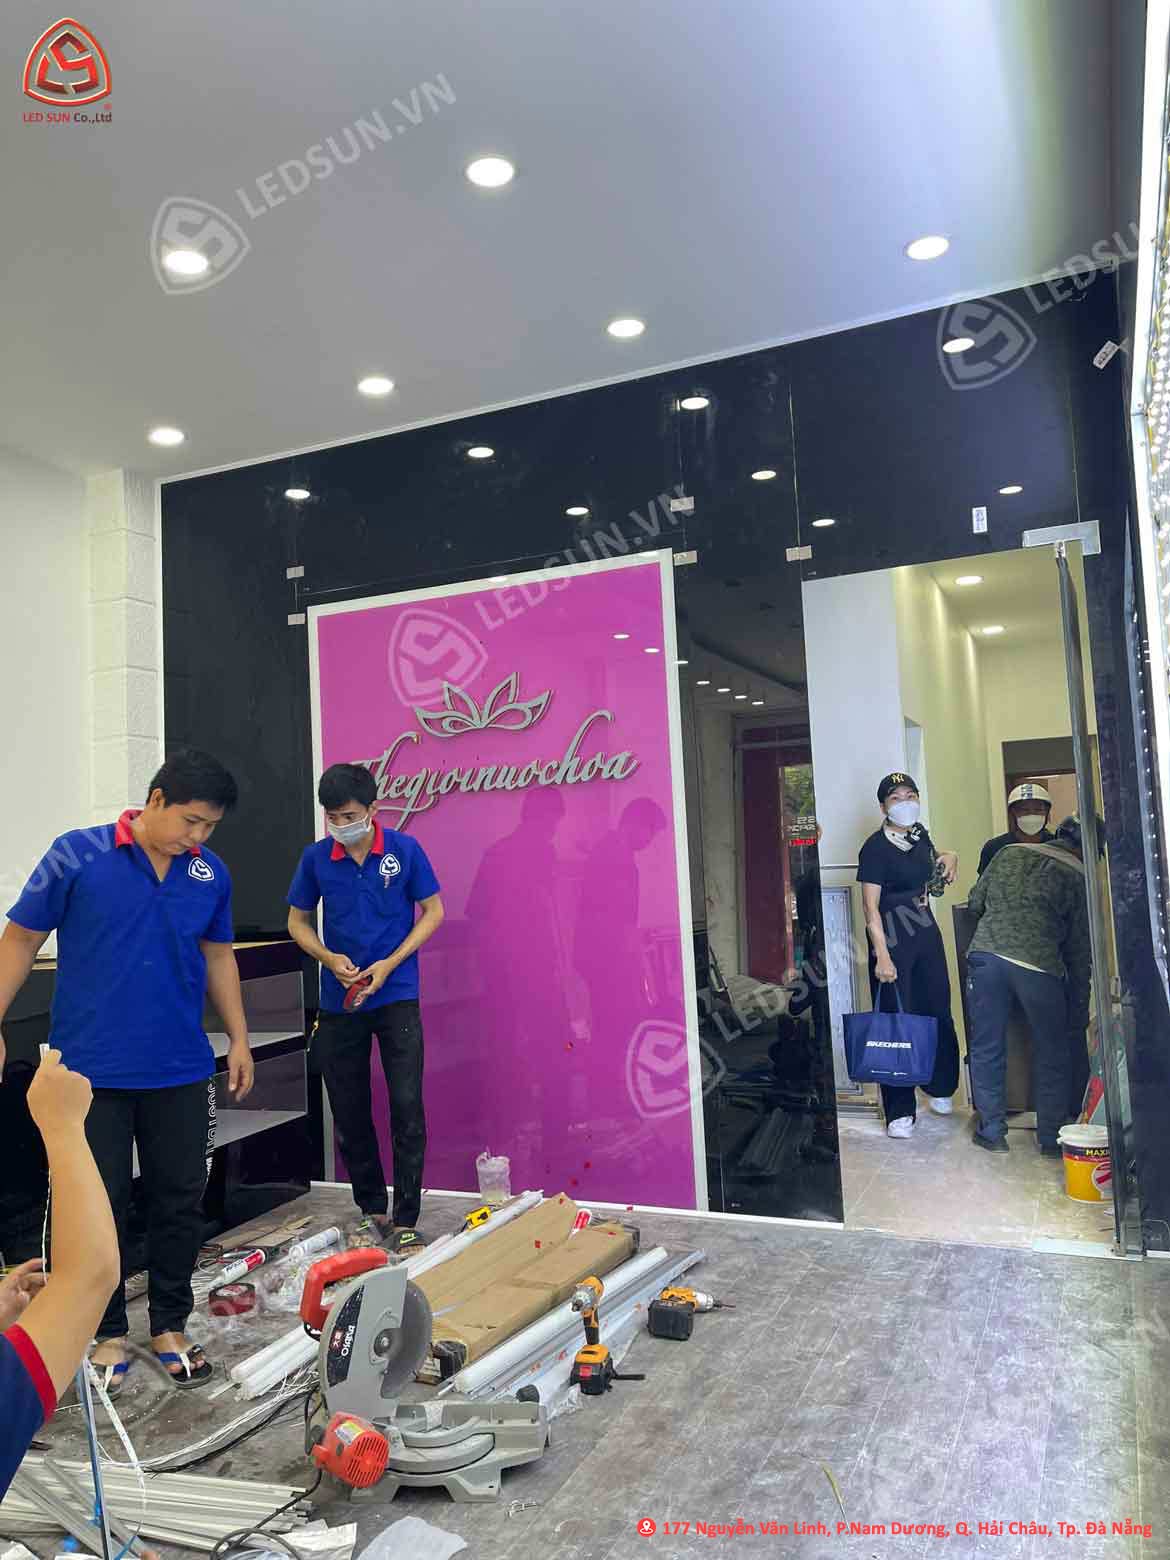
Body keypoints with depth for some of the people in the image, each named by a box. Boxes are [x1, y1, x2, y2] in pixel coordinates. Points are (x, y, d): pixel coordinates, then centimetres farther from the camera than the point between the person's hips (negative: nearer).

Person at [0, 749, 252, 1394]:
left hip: (181, 1071, 3)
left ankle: (170, 1327, 29)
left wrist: (239, 1038, 12)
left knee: (181, 1201, 11)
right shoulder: (77, 855, -10)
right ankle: (108, 1334, 28)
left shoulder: (211, 873, 1)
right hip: (92, 1070, -3)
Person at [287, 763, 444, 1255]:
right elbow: (297, 921, 10)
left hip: (397, 996, -2)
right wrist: (330, 959, -9)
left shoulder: (404, 849, -6)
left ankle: (404, 1220, 7)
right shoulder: (316, 858, -1)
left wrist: (389, 965, -11)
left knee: (407, 1106, -6)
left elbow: (433, 911, 0)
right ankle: (372, 1210, 28)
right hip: (339, 1001, 3)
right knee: (349, 1113, 10)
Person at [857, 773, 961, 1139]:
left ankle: (939, 1087, 36)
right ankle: (900, 1112, 4)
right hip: (892, 940, -7)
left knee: (938, 1012, 13)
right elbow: (871, 908, -17)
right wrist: (883, 956, -24)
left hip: (926, 932, 7)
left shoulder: (919, 834, 7)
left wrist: (948, 858, 8)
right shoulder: (875, 848, -14)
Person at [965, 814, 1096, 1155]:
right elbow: (1079, 951, 12)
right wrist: (1080, 1015, 19)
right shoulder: (1079, 878, 11)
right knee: (1052, 1053, 15)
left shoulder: (1010, 853, 18)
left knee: (987, 1048, 13)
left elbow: (974, 903, 19)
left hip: (985, 955, 2)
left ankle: (992, 1131, 21)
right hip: (1038, 965, -2)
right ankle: (1051, 1137, 23)